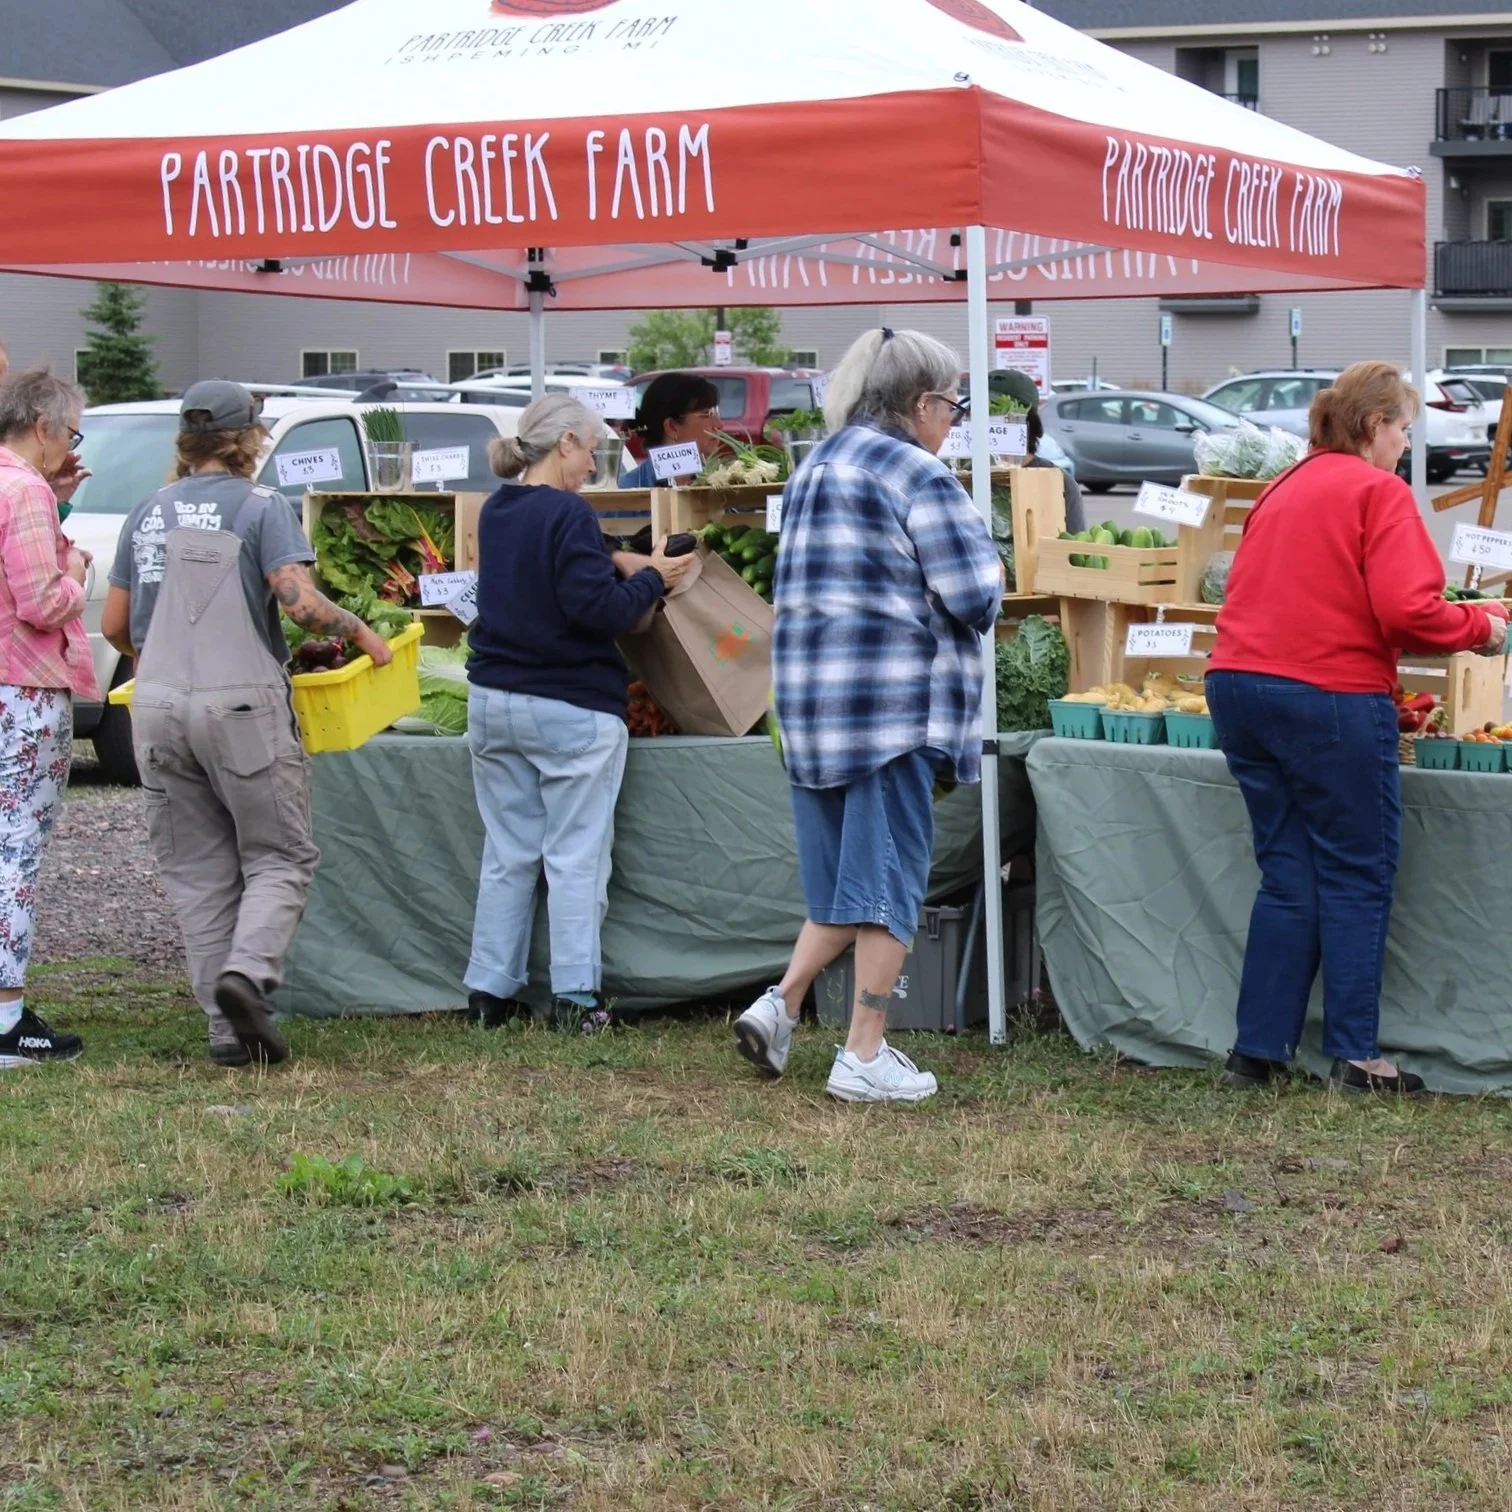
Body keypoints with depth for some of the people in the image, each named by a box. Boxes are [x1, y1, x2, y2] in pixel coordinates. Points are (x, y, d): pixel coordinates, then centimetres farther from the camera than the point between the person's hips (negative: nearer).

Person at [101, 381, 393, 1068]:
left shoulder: (148, 514, 13)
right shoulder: (260, 506, -3)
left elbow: (115, 625, 16)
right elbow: (300, 601, -16)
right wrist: (361, 635, 0)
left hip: (158, 707, 5)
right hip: (242, 703, -5)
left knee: (197, 872, 9)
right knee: (280, 857, 7)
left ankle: (228, 1026, 6)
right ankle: (248, 970, -17)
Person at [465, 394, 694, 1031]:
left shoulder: (496, 512, 9)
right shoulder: (569, 514, -16)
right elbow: (599, 610, -19)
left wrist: (616, 562, 10)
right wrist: (650, 578, -5)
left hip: (493, 703, 7)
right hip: (571, 710, -7)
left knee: (506, 853, 12)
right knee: (576, 857, 0)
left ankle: (490, 990, 13)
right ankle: (575, 996, 0)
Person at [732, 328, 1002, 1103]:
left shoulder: (812, 471, 16)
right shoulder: (920, 476, -11)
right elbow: (974, 597, -14)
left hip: (809, 699, 8)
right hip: (895, 700, -8)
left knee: (842, 869, 17)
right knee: (890, 875, -1)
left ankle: (781, 1003, 5)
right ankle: (864, 1055, 0)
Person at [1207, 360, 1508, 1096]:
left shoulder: (1281, 491, 18)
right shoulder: (1378, 492, -6)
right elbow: (1406, 610, -16)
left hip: (1239, 684, 7)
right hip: (1330, 694, -7)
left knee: (1288, 876, 12)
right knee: (1356, 877, 2)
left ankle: (1256, 1052, 10)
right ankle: (1354, 1057, 4)